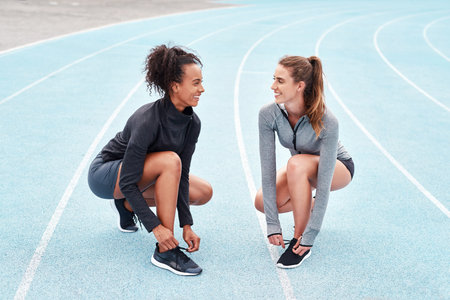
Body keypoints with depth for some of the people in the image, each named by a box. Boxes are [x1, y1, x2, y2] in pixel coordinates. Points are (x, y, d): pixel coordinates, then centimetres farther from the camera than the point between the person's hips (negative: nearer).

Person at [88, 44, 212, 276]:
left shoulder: (192, 123, -12)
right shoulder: (147, 120, -33)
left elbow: (182, 175, -9)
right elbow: (128, 183, -31)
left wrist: (186, 225, -16)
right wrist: (155, 227, -35)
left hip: (137, 173, 7)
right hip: (104, 175, -7)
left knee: (204, 193, -2)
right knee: (170, 161, -33)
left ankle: (127, 205, 12)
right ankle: (165, 252, -27)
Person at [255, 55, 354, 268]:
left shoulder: (326, 122, -36)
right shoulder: (268, 114, -25)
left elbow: (324, 182, -36)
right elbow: (267, 169, -24)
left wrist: (309, 235, -37)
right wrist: (273, 225, -26)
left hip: (338, 168, -5)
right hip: (301, 170, 5)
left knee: (297, 164, -37)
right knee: (262, 201, -20)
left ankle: (299, 240, -23)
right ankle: (309, 204, 10)